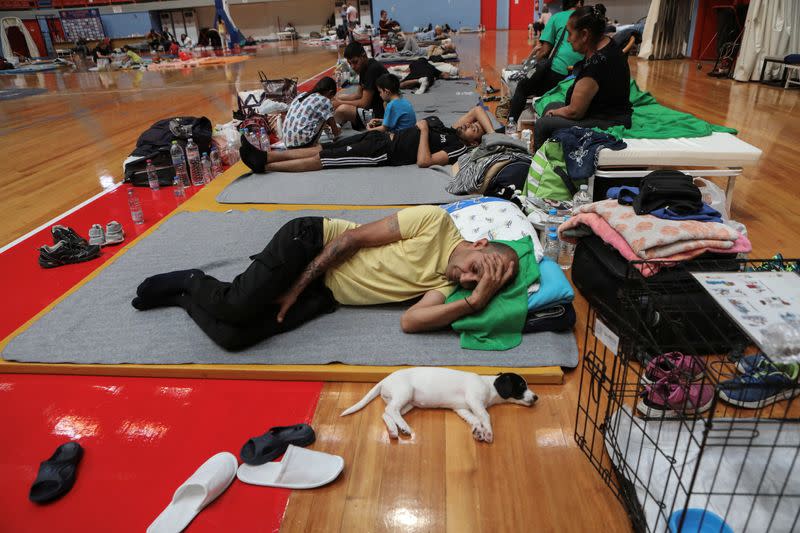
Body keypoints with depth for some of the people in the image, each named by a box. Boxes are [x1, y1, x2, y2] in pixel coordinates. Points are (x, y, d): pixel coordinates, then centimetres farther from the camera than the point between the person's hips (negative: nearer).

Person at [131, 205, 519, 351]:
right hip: (312, 243, -3)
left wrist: (476, 301, -24)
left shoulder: (446, 285, 0)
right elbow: (353, 237, -12)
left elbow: (410, 321, -18)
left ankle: (184, 296, 13)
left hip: (327, 294, 3)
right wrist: (295, 287, -15)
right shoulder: (436, 221, -12)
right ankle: (191, 282, 10)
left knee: (233, 336, -17)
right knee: (238, 306, -25)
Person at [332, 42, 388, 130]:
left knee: (342, 110, -26)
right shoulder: (364, 67, 7)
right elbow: (359, 94, 14)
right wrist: (338, 98, 0)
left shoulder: (373, 69, -21)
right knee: (339, 98, 17)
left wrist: (340, 103, -14)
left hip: (379, 114, -11)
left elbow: (365, 103, -22)